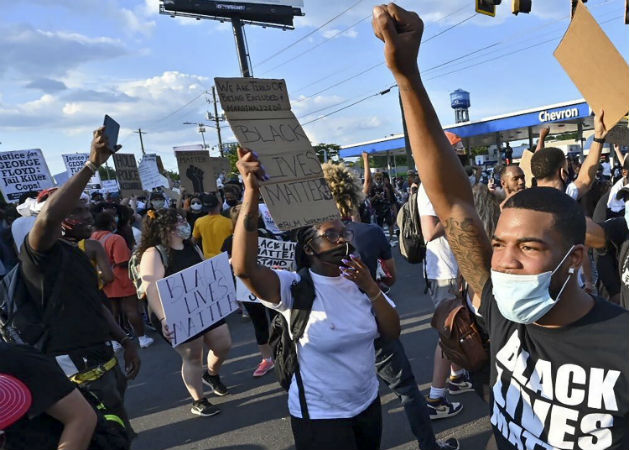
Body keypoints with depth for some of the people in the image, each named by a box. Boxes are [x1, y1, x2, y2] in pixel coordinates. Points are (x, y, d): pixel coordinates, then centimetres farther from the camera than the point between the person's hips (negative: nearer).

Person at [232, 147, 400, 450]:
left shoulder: (358, 282, -3)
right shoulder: (295, 287, -21)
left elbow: (392, 332, -5)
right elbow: (243, 267, -39)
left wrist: (370, 287, -20)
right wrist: (252, 191, -46)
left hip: (368, 404, 6)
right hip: (319, 415, -5)